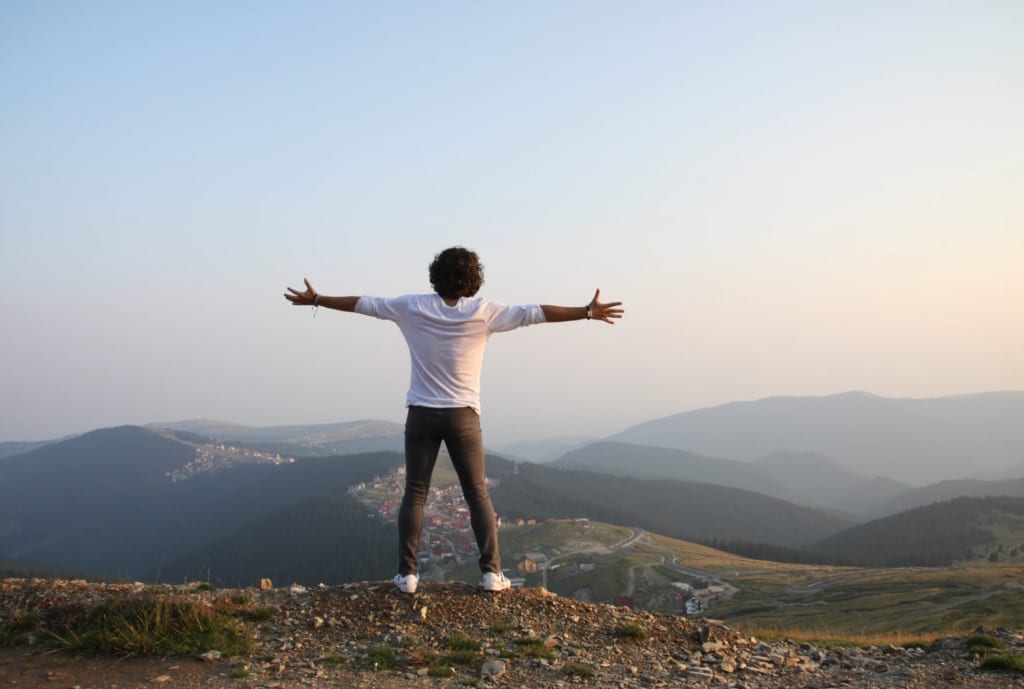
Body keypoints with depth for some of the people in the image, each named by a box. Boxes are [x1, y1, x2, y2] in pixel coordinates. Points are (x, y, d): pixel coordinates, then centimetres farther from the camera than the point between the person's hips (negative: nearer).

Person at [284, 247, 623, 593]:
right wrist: (588, 312, 0)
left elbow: (363, 304, 7)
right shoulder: (483, 311, -6)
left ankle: (407, 572, 5)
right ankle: (491, 571, 3)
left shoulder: (412, 306, -2)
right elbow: (533, 313, -5)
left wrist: (316, 299, 19)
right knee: (477, 494, 7)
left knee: (414, 494, 8)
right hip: (462, 415, -1)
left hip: (422, 414, 1)